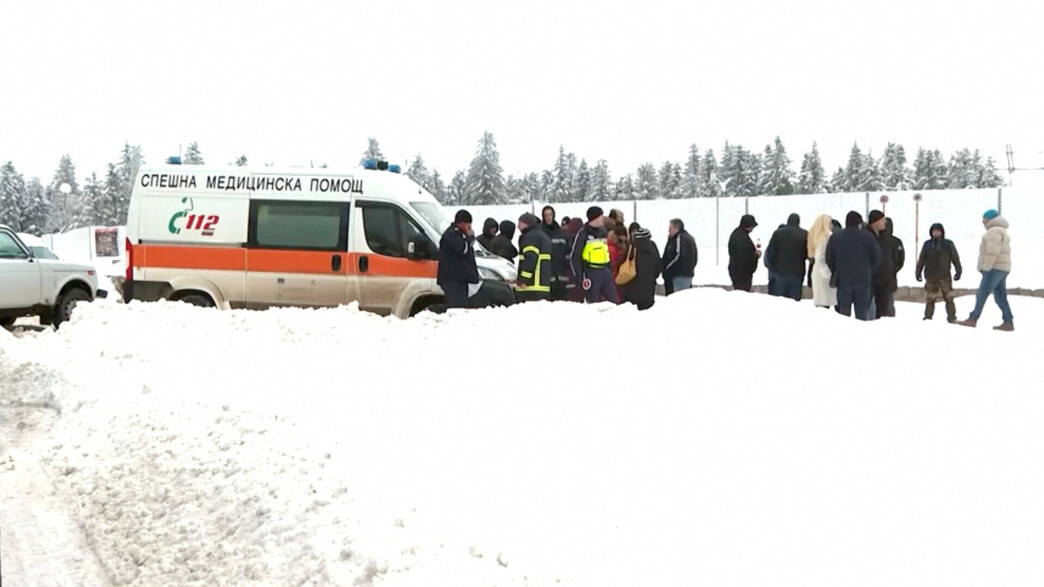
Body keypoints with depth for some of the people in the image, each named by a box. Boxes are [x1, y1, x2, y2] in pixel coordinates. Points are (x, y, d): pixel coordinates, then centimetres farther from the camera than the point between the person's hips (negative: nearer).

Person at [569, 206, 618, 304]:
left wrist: (610, 270, 15)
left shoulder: (602, 232, 13)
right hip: (591, 273, -6)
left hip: (605, 271, 6)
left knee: (613, 301, 7)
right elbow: (574, 256, -8)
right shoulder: (583, 234, -8)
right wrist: (579, 277, -13)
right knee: (594, 303, -1)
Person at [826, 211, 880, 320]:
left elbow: (829, 260, 2)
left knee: (844, 311, 5)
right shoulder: (868, 237, -2)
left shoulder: (835, 238, 0)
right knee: (862, 312, 4)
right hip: (863, 280, 0)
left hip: (843, 280, 1)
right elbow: (877, 258, 0)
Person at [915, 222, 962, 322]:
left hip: (944, 277, -2)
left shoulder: (948, 244, 2)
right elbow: (921, 259, 12)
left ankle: (952, 318, 1)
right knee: (929, 299, 4)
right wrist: (918, 272, 10)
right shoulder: (927, 244, 8)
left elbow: (955, 258, 4)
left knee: (949, 298, -3)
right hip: (930, 277, 2)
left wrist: (959, 271, 0)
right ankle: (928, 317, 12)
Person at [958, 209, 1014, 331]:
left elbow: (993, 252, -20)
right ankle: (1008, 323, -2)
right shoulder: (1002, 232, 24)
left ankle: (973, 319, -5)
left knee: (982, 294, -7)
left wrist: (986, 269, -18)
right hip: (1002, 269, 10)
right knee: (1000, 297, 4)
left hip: (993, 268, -10)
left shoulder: (994, 231, -10)